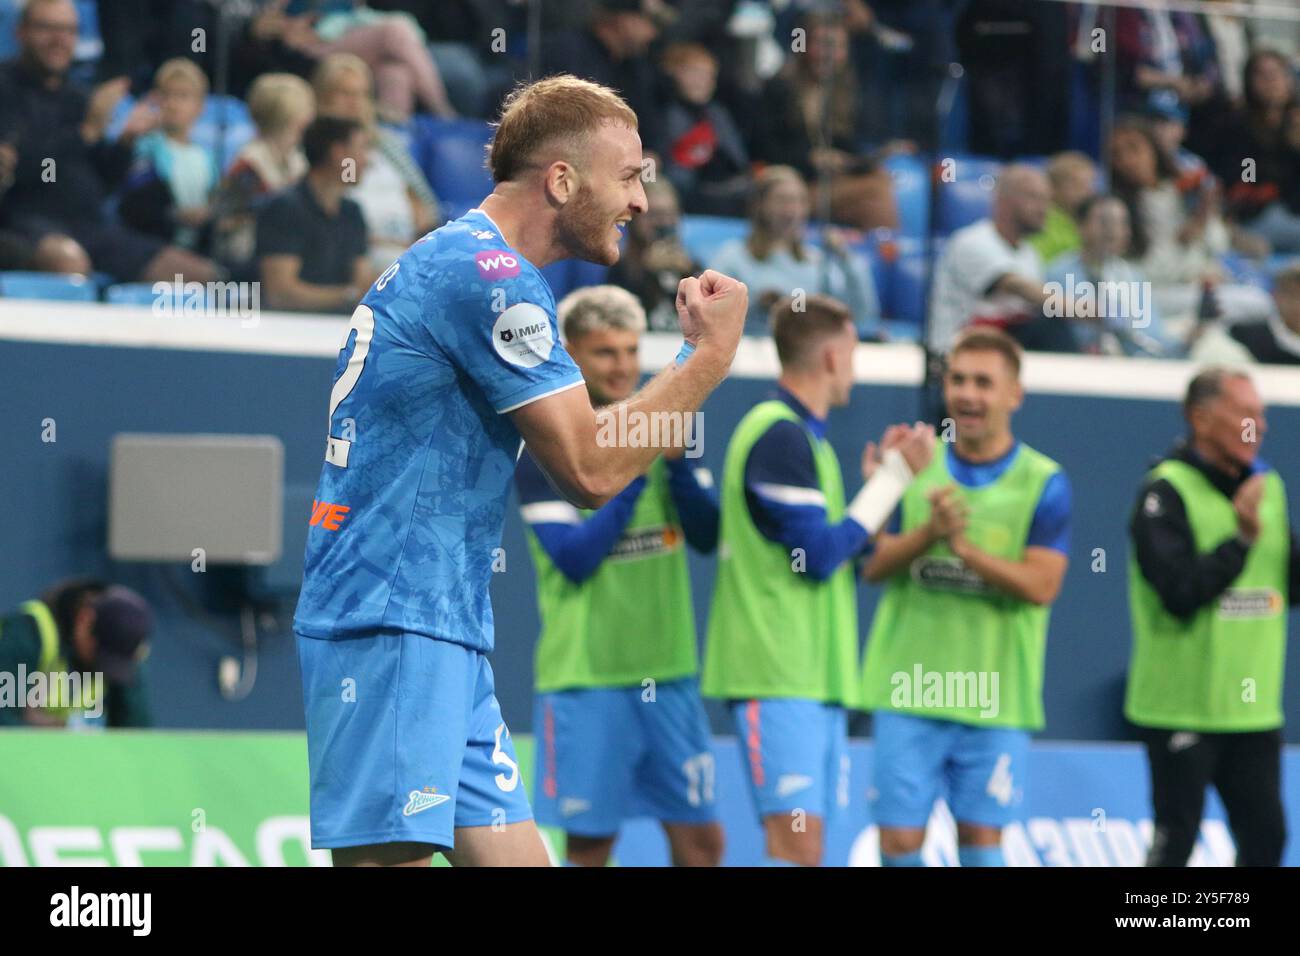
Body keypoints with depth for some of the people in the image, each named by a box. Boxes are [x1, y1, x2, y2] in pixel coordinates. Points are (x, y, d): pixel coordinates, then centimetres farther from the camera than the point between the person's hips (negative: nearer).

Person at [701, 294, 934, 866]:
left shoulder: (802, 435, 18)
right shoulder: (779, 435, -12)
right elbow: (819, 556, -16)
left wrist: (880, 480, 16)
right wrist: (892, 479, -9)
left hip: (817, 678, 10)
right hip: (778, 680, -10)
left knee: (804, 846, 6)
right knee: (795, 839, -18)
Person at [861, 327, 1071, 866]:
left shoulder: (1044, 483, -2)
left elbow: (1041, 585, -11)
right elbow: (874, 565, 3)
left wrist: (965, 547, -23)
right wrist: (929, 532, -16)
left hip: (995, 700, -2)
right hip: (907, 692, 2)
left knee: (980, 837, 2)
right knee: (899, 837, -1)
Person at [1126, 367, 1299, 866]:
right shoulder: (1167, 491, -11)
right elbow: (1180, 591, -21)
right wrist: (1242, 538, -23)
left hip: (1253, 708, 6)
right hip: (1182, 708, -6)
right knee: (1175, 841, -2)